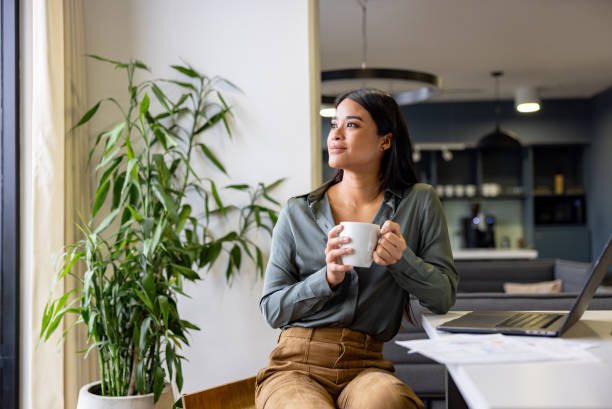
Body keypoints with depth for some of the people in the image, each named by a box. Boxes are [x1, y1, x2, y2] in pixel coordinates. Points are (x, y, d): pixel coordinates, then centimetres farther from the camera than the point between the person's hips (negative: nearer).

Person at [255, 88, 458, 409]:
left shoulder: (420, 203, 9)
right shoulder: (297, 212, 9)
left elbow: (444, 297, 4)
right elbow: (271, 309, 5)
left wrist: (403, 259, -15)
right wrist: (328, 278, -12)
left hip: (367, 366, 0)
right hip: (296, 363, 0)